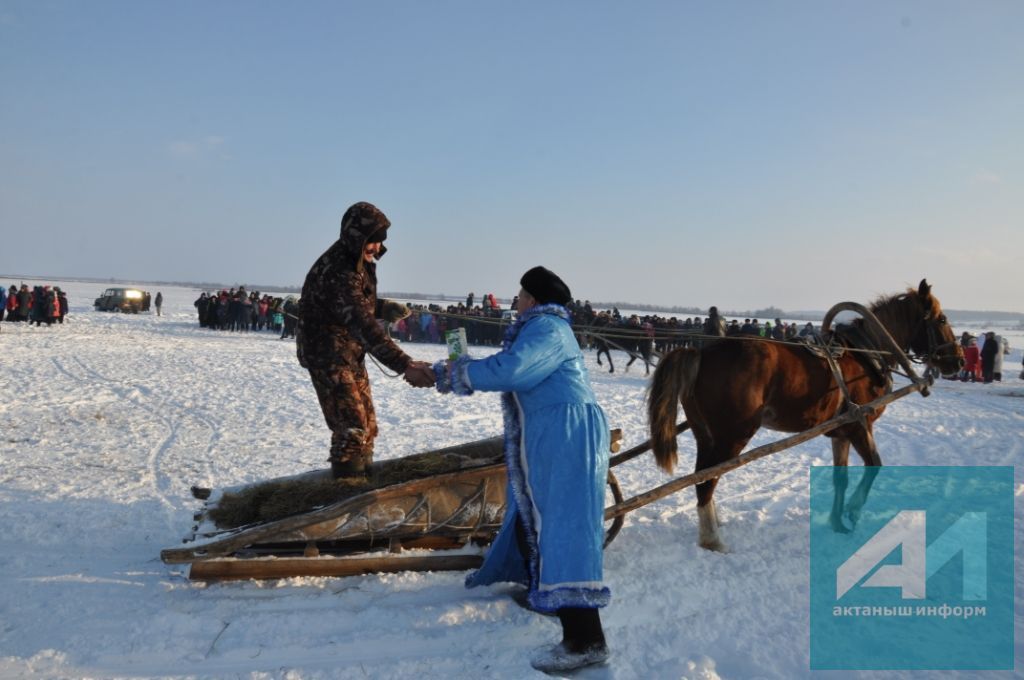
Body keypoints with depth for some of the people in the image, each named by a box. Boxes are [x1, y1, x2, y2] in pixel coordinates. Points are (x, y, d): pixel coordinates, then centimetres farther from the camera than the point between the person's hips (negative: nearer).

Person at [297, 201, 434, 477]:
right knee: (351, 428, -13)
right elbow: (363, 325, -41)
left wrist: (384, 308, -3)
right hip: (328, 354, -9)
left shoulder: (360, 261, 2)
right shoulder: (337, 271, -29)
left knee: (367, 424, 18)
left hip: (351, 353, 10)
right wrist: (404, 365, -50)